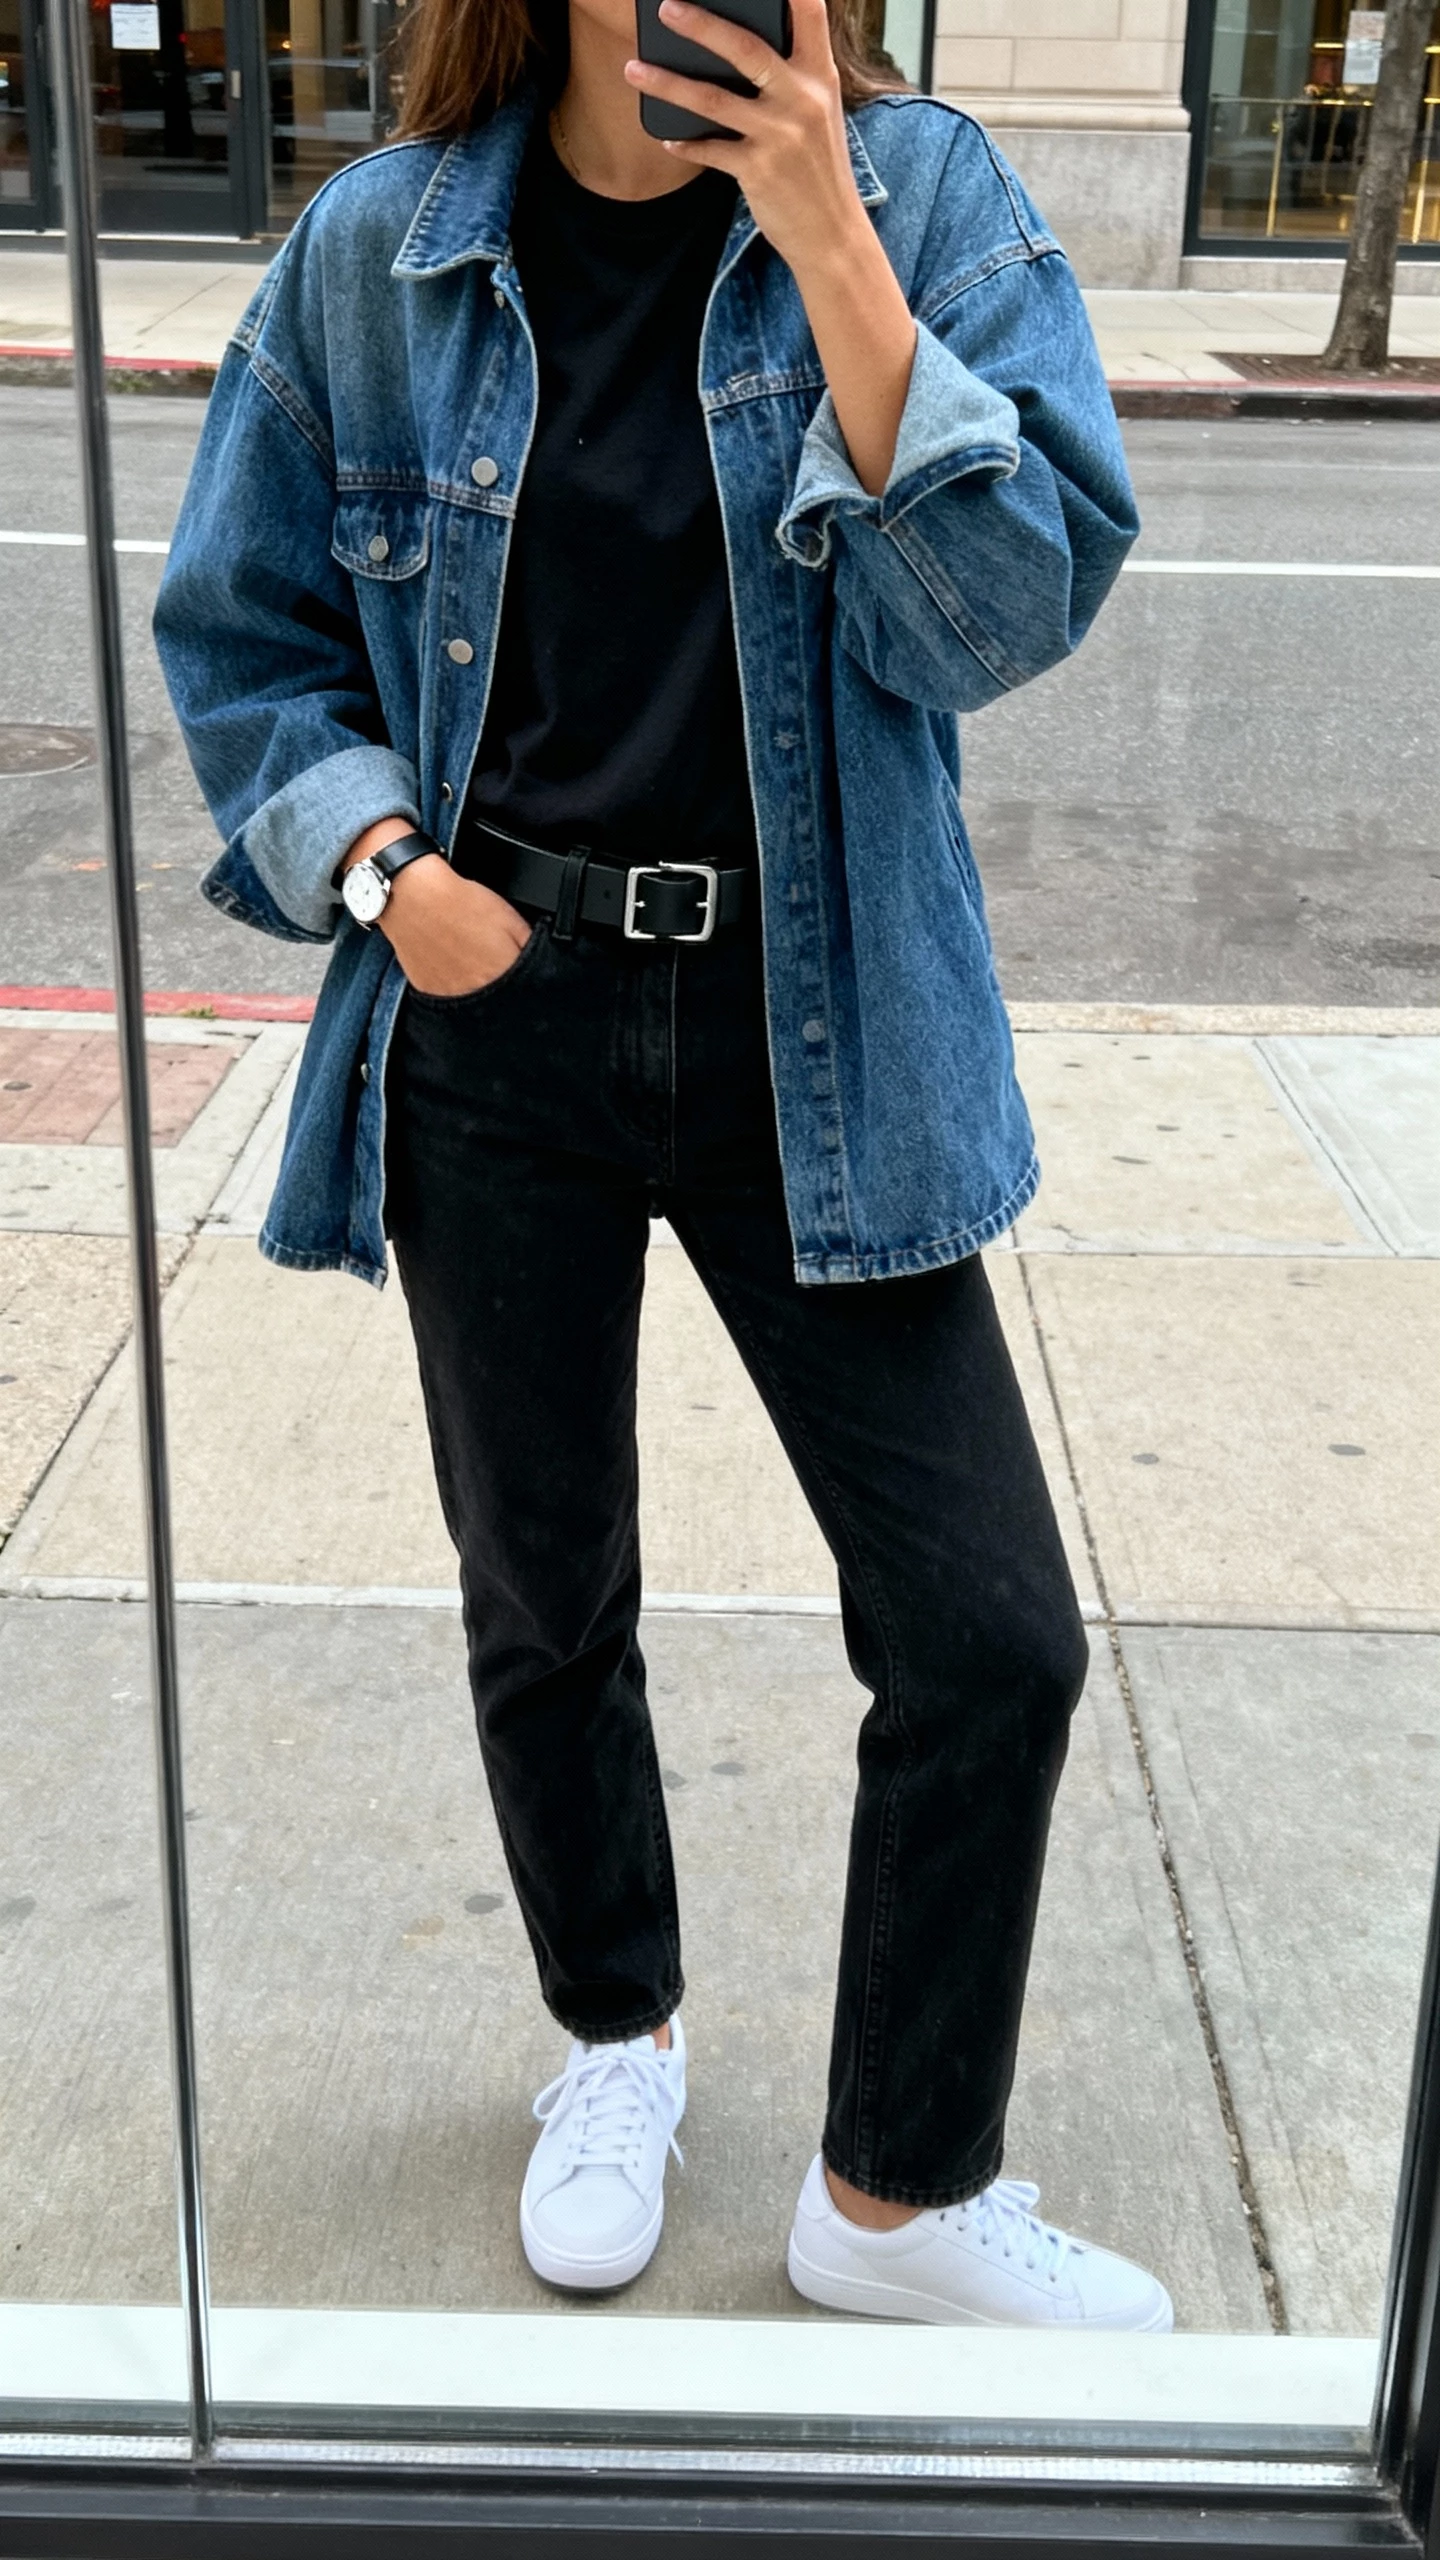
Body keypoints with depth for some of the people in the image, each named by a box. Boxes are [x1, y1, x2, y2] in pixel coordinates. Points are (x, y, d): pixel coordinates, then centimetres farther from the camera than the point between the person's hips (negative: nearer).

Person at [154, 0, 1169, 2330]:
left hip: (816, 1040, 0)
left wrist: (832, 258, -22)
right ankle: (620, 2038, 44)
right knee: (546, 1604, 15)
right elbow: (243, 630, 8)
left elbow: (1018, 607, -14)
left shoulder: (922, 193, -3)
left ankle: (904, 2195, 21)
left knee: (993, 1636, -3)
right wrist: (374, 853, -9)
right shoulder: (382, 252, 0)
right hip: (496, 1019, 1)